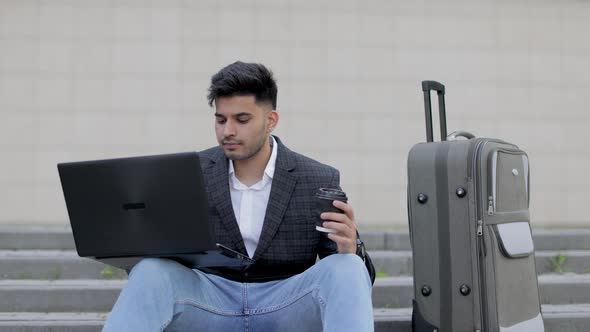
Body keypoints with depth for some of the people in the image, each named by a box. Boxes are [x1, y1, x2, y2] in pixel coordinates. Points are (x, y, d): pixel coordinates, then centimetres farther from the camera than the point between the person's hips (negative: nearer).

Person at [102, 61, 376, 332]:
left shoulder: (320, 181, 1)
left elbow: (345, 278, 1)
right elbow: (163, 248, 7)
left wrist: (350, 250, -23)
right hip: (210, 305, 1)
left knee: (347, 269, -29)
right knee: (151, 273, -30)